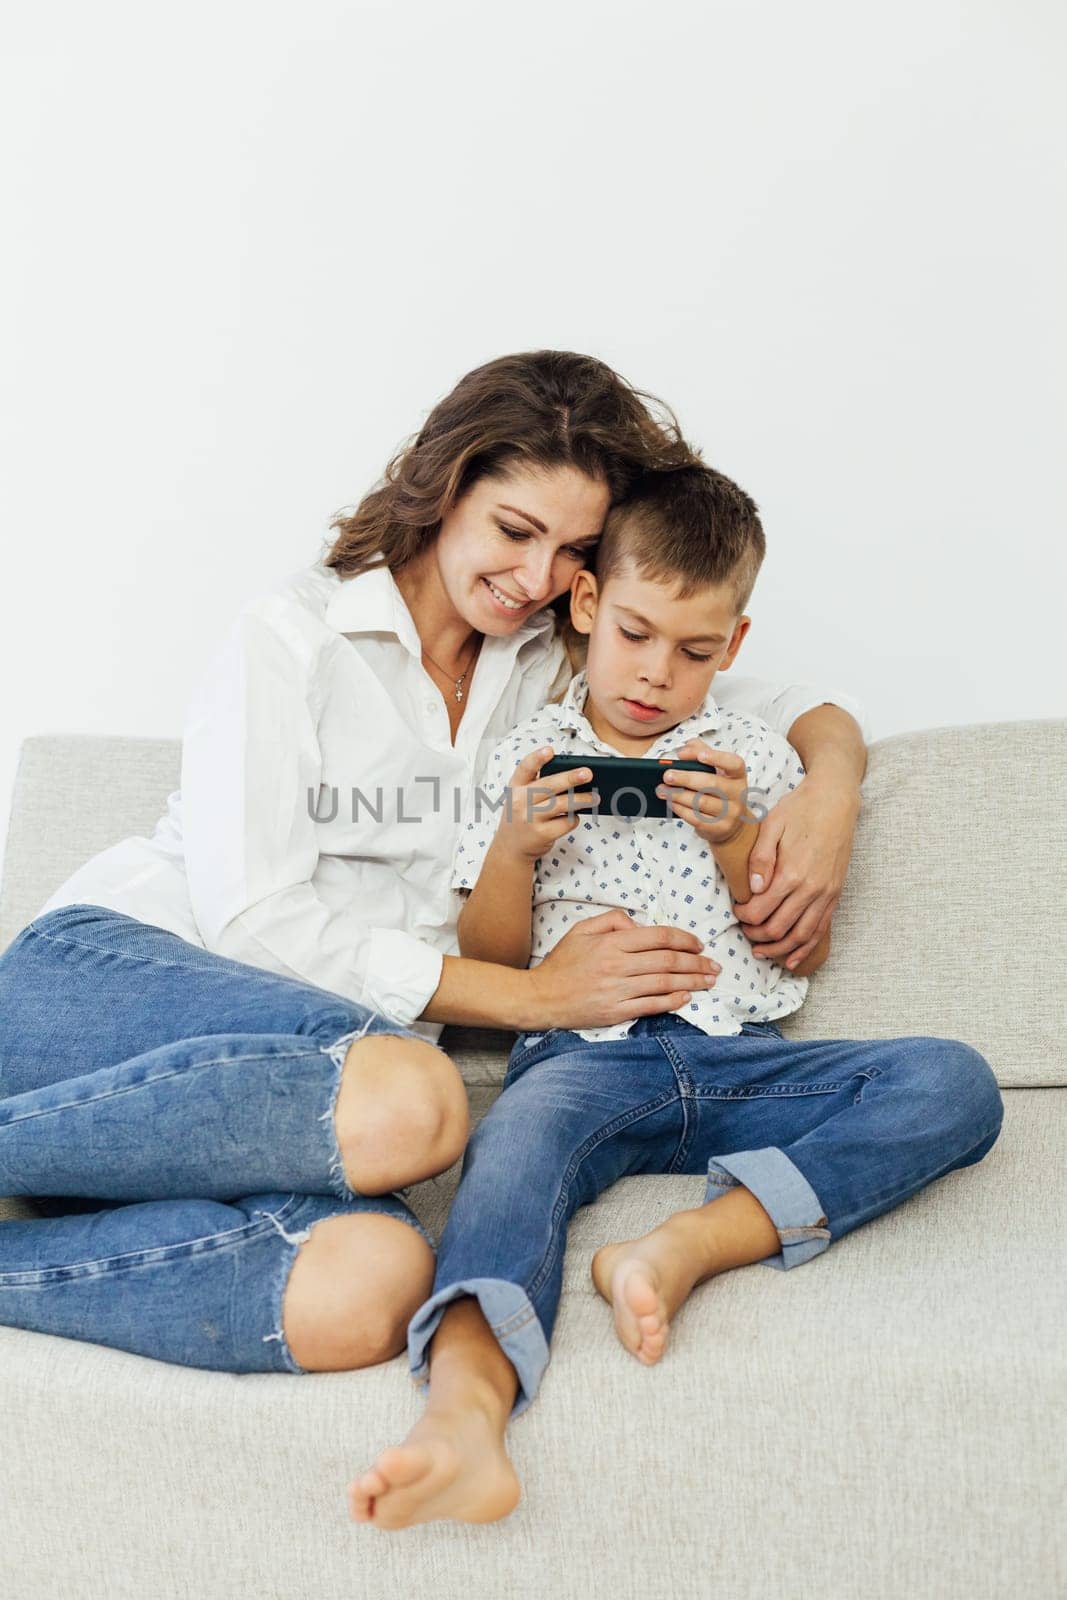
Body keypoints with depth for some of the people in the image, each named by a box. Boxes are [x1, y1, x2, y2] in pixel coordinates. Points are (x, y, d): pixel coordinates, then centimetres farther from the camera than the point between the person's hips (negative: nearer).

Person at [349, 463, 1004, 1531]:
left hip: (739, 1061, 2)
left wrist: (735, 837, -3)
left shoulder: (754, 758, 20)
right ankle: (464, 1412, -62)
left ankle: (694, 1239, -38)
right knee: (515, 1144, -38)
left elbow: (803, 953, 14)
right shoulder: (528, 759, 16)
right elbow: (489, 964, 14)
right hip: (583, 1054, -2)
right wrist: (513, 847, -5)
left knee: (954, 1084, -24)